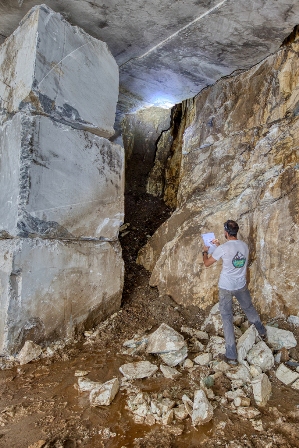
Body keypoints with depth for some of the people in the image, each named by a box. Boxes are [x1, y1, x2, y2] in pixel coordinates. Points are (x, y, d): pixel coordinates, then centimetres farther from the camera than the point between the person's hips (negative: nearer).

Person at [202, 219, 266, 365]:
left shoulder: (223, 248, -21)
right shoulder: (244, 246, -3)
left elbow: (207, 263, -8)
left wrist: (205, 252, 11)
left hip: (226, 287, -5)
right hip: (241, 286, 5)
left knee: (227, 318, 4)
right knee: (249, 308, 29)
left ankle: (231, 355, 6)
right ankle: (262, 331, 55)